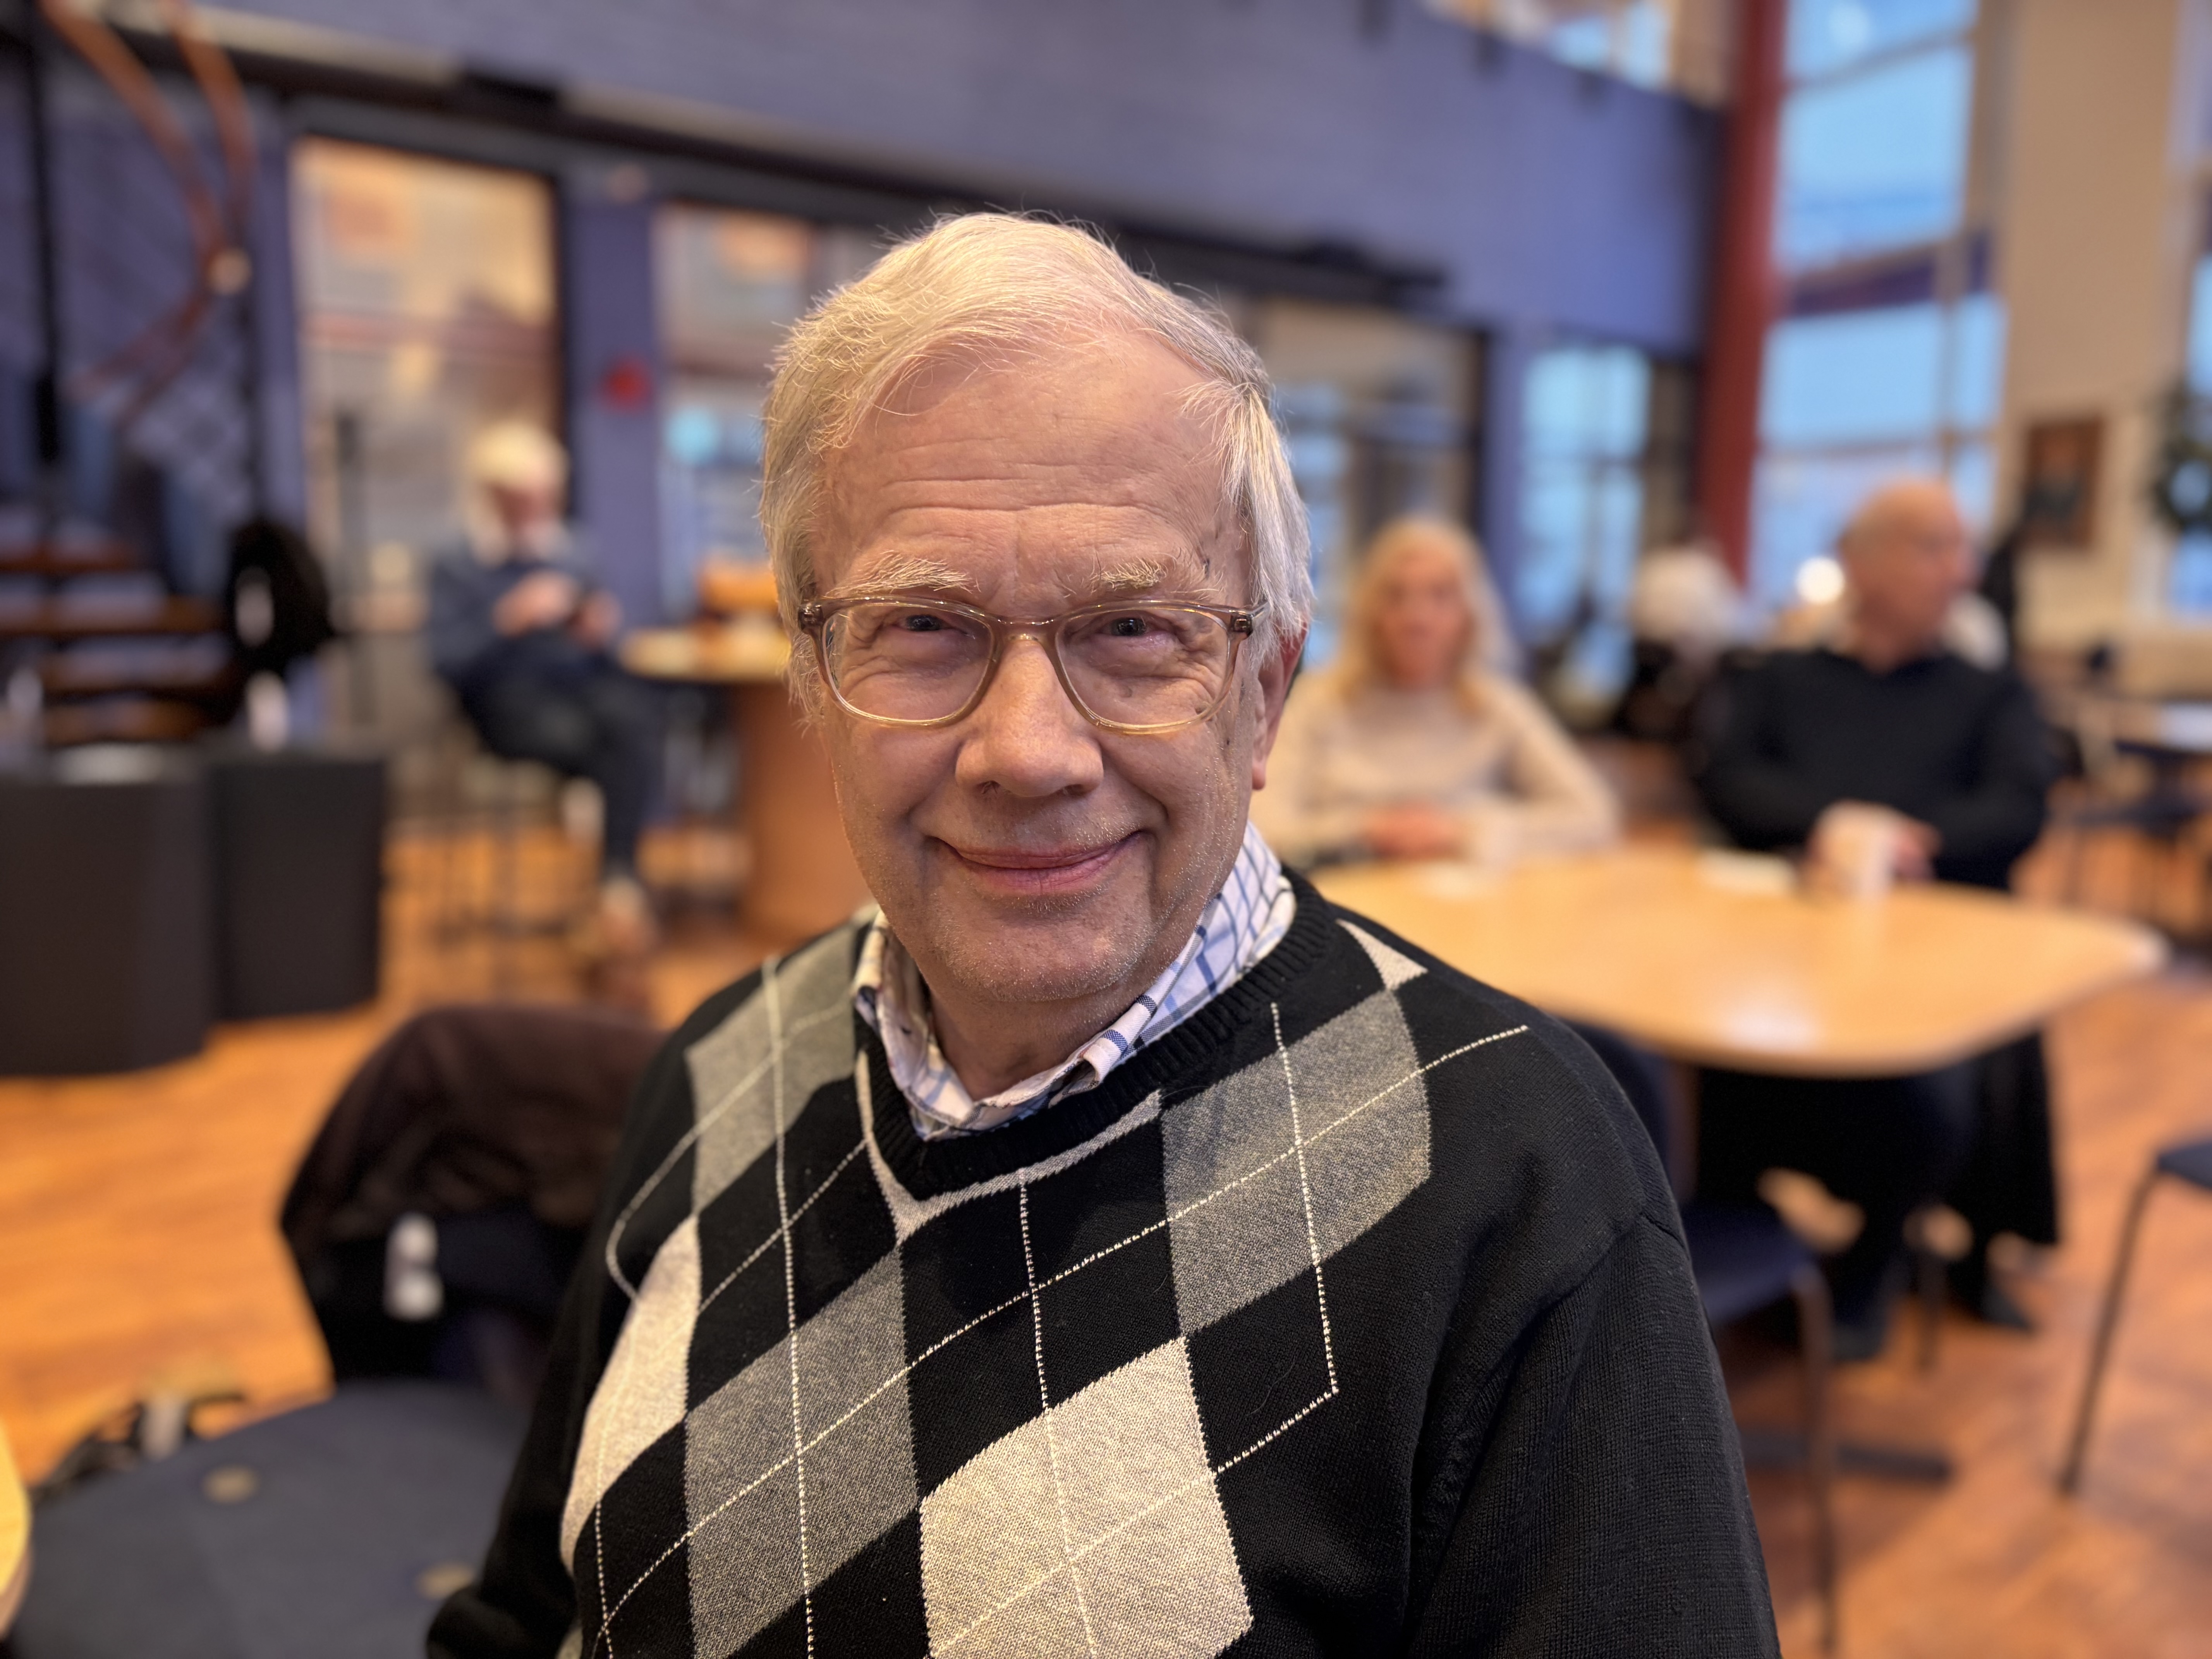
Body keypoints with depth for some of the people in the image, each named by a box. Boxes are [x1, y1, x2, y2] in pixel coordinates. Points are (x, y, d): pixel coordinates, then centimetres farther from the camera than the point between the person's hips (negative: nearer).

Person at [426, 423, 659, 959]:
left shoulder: (568, 552, 21)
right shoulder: (455, 567, 9)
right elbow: (448, 662, -3)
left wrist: (602, 624, -1)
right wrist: (510, 620, -16)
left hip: (584, 680, 3)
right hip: (509, 700, -3)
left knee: (632, 715, -34)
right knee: (571, 731, -36)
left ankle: (620, 876, -34)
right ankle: (622, 885, -21)